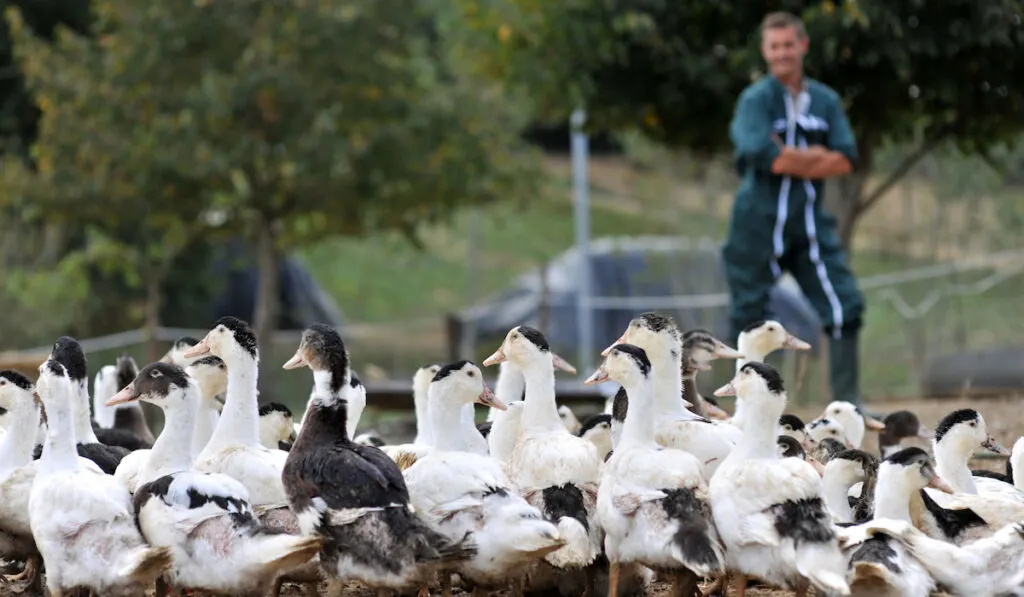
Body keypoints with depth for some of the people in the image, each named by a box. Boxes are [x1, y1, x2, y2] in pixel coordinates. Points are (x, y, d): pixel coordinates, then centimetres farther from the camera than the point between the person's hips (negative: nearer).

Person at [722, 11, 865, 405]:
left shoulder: (825, 100, 8)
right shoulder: (755, 99, -6)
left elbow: (846, 161, -3)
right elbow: (765, 156, -22)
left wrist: (793, 160, -13)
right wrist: (817, 157, -9)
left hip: (810, 222, 4)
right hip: (759, 222, -4)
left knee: (844, 308, -6)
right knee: (750, 315, 4)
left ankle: (847, 402, 0)